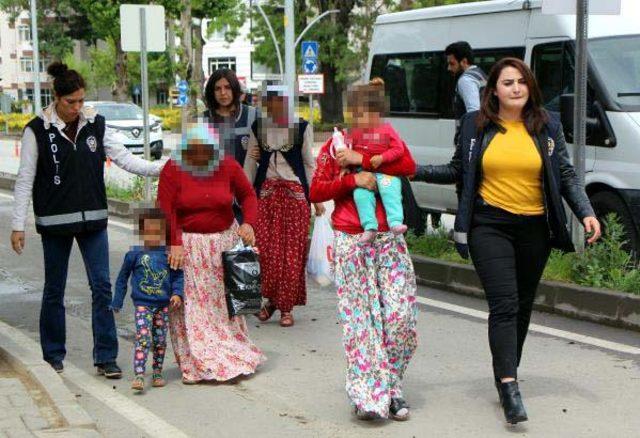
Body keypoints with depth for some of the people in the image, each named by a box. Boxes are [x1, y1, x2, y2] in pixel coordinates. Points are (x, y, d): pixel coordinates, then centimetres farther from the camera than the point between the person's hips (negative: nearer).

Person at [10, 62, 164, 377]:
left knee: (102, 286, -2)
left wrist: (162, 167, -10)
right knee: (54, 290, 8)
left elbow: (125, 159, 4)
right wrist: (18, 226, -6)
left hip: (93, 220, 2)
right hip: (55, 221, -2)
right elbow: (25, 180, -3)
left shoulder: (95, 125, 4)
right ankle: (53, 354, 23)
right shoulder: (38, 130, -5)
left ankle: (106, 356, 4)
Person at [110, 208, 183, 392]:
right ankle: (138, 376, -18)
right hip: (142, 304, -3)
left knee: (160, 341, 10)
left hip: (163, 305, 3)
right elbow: (122, 278, 8)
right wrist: (117, 303, 12)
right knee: (143, 339, -15)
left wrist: (177, 294, -8)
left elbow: (178, 275, 10)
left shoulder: (168, 254, 0)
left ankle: (157, 374, 25)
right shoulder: (135, 254, -3)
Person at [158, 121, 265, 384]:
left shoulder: (228, 166, -2)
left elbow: (248, 195, 8)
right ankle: (196, 364, 4)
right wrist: (175, 244, -21)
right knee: (191, 306, -2)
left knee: (227, 302, 9)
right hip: (188, 246, -2)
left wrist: (248, 223, -9)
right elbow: (165, 210, -12)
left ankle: (235, 357, 20)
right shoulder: (173, 169, -9)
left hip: (225, 241, 2)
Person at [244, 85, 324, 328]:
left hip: (295, 192, -2)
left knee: (293, 252, -2)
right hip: (265, 192, 2)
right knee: (266, 251, -6)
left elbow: (309, 163, 6)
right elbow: (250, 163, 14)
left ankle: (286, 307, 9)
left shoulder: (301, 127, 2)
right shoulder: (258, 127, 9)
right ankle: (271, 299, 13)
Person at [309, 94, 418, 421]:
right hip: (350, 241, -2)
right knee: (359, 317, -5)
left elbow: (409, 166, -8)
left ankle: (389, 387, 12)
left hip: (389, 239, 2)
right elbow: (315, 192, 2)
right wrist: (352, 180, -12)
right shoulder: (334, 146, 9)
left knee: (400, 313, -4)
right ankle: (368, 393, -1)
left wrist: (363, 160, -15)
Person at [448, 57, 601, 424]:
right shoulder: (475, 124, 3)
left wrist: (586, 212, -3)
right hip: (489, 225, -2)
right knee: (505, 304, -13)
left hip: (535, 228, 3)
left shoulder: (548, 125, 6)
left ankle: (506, 375, 27)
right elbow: (461, 172, 12)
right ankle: (509, 386, -18)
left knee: (523, 306, 11)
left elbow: (566, 174, 8)